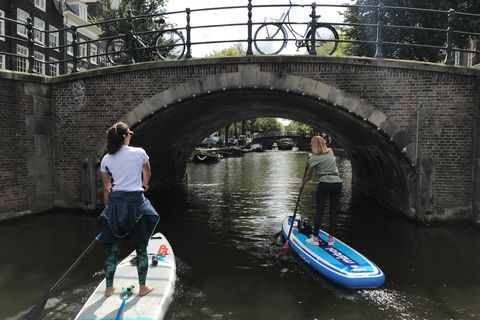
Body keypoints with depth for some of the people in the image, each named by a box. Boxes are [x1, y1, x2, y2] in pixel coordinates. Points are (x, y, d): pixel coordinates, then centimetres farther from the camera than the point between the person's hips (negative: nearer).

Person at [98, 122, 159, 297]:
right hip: (136, 202, -3)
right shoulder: (139, 153, -3)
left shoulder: (106, 160, 3)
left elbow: (106, 189, 7)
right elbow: (147, 174, 15)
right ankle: (143, 286, 19)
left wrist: (108, 209, 18)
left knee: (112, 249, 13)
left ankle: (109, 287, 25)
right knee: (141, 248, 10)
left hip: (114, 203, 3)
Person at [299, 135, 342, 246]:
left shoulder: (313, 159, 1)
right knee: (333, 210, 8)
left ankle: (315, 238, 8)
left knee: (319, 210, 3)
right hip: (337, 182, 5)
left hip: (324, 184, -4)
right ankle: (331, 238, 13)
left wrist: (302, 184, 27)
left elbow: (308, 176, 11)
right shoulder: (331, 152, 13)